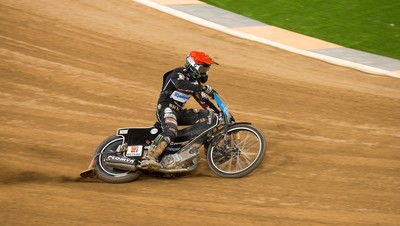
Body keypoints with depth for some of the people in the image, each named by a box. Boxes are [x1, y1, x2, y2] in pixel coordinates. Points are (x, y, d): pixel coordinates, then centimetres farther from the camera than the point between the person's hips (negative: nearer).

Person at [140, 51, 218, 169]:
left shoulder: (196, 81, 19)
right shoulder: (179, 73, -9)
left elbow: (203, 100, 23)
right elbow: (180, 84, -32)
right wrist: (203, 87, -38)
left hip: (179, 111, 9)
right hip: (166, 107, -9)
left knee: (208, 116, 2)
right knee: (170, 131, -37)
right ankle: (148, 158, -50)